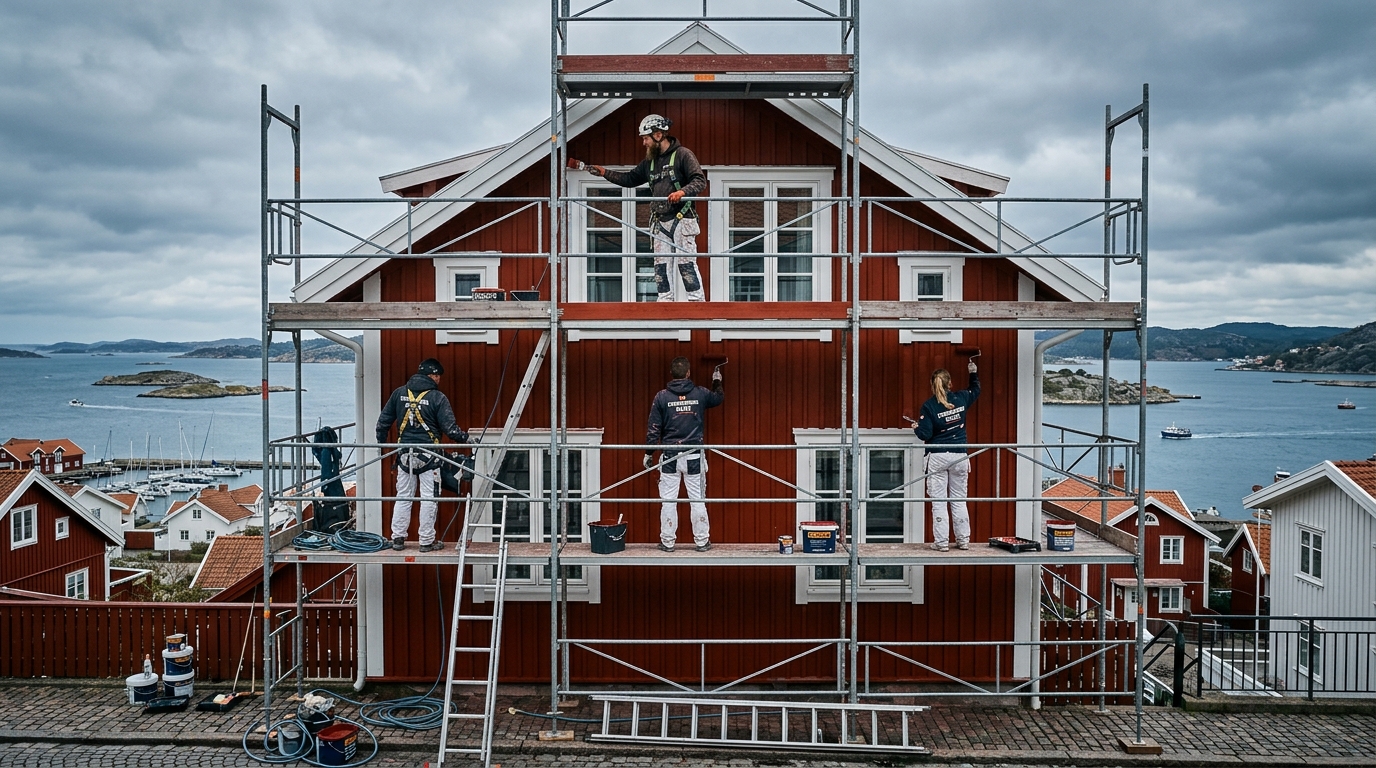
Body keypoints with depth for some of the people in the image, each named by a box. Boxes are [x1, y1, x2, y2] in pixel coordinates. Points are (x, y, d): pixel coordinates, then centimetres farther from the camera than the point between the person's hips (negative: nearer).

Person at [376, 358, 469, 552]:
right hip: (429, 456, -4)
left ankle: (397, 538, 16)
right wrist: (465, 438, 3)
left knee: (403, 497, 13)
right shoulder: (437, 397, -8)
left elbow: (383, 421, 11)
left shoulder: (399, 393, 5)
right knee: (428, 499, 3)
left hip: (405, 454, 4)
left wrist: (381, 443, 24)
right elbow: (449, 427, -11)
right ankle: (427, 541, 7)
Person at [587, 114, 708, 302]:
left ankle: (697, 300, -5)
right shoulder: (650, 161, 18)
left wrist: (683, 191, -28)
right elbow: (630, 178, 26)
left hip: (681, 218, -7)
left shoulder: (683, 154, -4)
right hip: (660, 222, 7)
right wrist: (604, 172, 17)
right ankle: (665, 300, 9)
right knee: (661, 265, 5)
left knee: (686, 262, -10)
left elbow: (700, 181, -10)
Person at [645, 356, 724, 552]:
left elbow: (653, 428, -2)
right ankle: (702, 541, 13)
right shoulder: (700, 394, 0)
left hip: (670, 455, -1)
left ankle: (667, 542, 11)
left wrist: (649, 453, 7)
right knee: (697, 500, 7)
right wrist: (717, 382, 42)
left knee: (668, 501, 5)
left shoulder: (662, 396, -3)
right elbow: (719, 398, 23)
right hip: (694, 456, 1)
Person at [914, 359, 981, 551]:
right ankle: (963, 540, 15)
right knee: (959, 501, 12)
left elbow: (925, 434, -11)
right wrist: (974, 373, 38)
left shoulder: (929, 406, -9)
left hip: (938, 457, -3)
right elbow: (975, 391, 25)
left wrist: (916, 427, 10)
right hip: (959, 456, 3)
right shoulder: (960, 398, 2)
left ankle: (941, 542, 2)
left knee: (938, 502, 2)